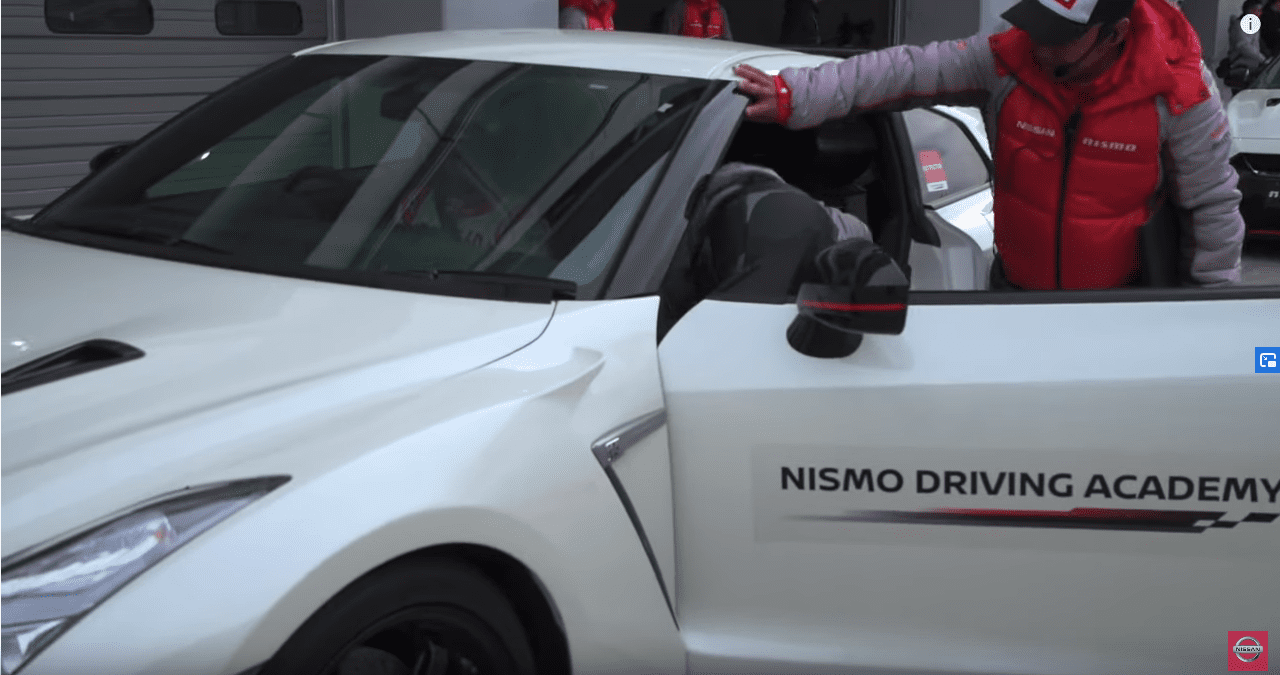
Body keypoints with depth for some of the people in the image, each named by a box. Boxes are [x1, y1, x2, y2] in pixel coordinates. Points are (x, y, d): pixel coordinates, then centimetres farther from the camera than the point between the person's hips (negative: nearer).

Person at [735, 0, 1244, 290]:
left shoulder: (1177, 91, -20)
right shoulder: (1007, 60, -17)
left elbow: (1213, 204, -9)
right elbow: (903, 71, -20)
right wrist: (795, 96, -28)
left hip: (1125, 303, -2)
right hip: (1015, 289, 2)